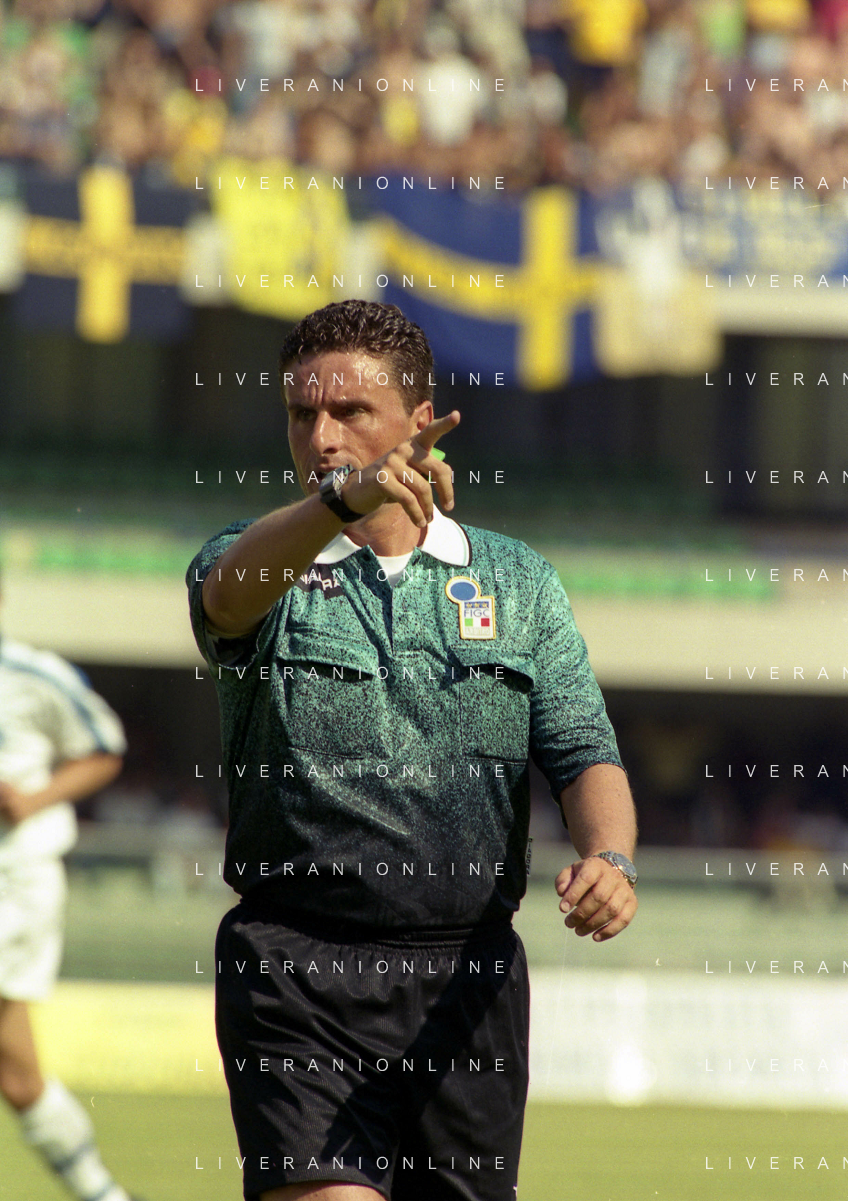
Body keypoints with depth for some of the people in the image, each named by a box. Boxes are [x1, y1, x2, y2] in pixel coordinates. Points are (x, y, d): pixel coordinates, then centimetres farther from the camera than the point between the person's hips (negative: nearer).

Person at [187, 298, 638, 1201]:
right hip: (298, 963, -3)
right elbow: (228, 593, -23)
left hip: (470, 972, 3)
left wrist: (608, 857, -18)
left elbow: (583, 754, 5)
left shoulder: (518, 581, 12)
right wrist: (341, 499, -42)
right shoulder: (257, 565, 3)